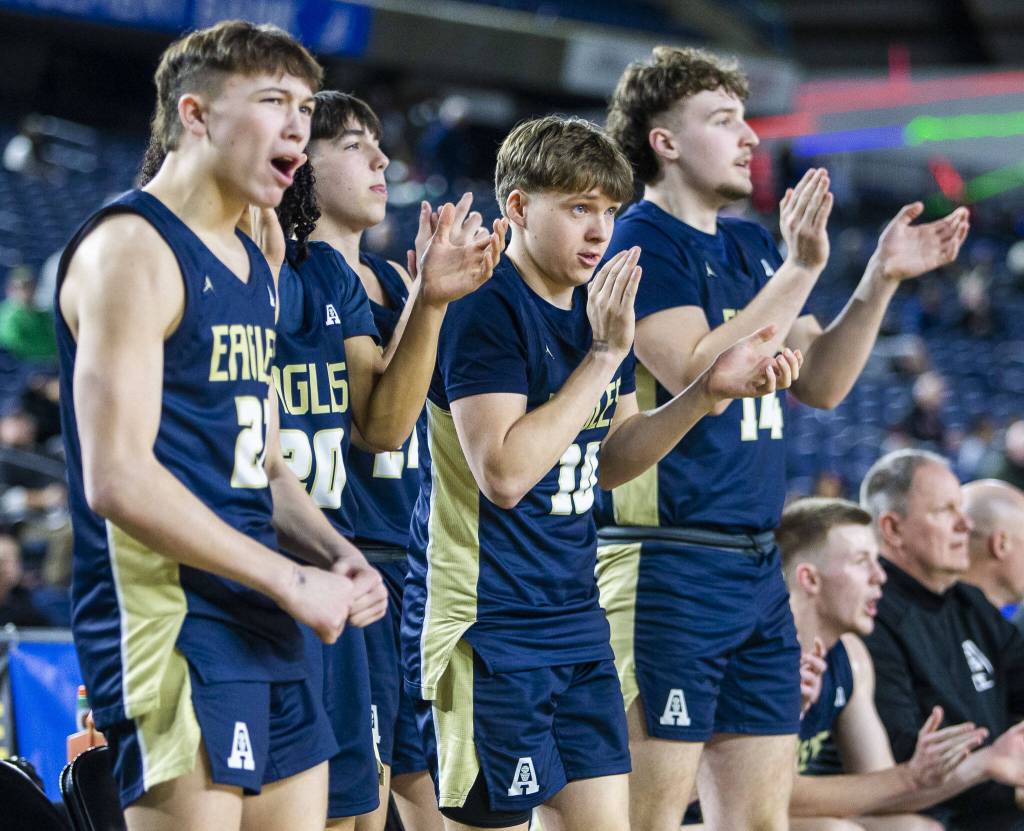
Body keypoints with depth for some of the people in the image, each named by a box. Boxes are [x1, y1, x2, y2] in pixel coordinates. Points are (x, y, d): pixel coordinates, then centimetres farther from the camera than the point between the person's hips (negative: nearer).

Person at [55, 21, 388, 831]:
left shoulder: (255, 261, 18)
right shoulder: (133, 248, -11)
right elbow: (118, 478, -19)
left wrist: (333, 553, 5)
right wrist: (293, 581, -16)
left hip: (262, 627, 9)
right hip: (164, 617, -9)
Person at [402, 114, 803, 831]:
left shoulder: (599, 309, 10)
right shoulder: (486, 311, -15)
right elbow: (503, 473, -24)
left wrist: (711, 391, 2)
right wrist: (603, 355, -21)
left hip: (575, 614, 8)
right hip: (484, 629, -8)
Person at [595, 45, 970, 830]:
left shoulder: (752, 247, 15)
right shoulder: (644, 243, -10)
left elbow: (820, 382, 15)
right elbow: (697, 376, -22)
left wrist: (882, 279, 4)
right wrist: (799, 271, -23)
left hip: (757, 570, 8)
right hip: (668, 569, -8)